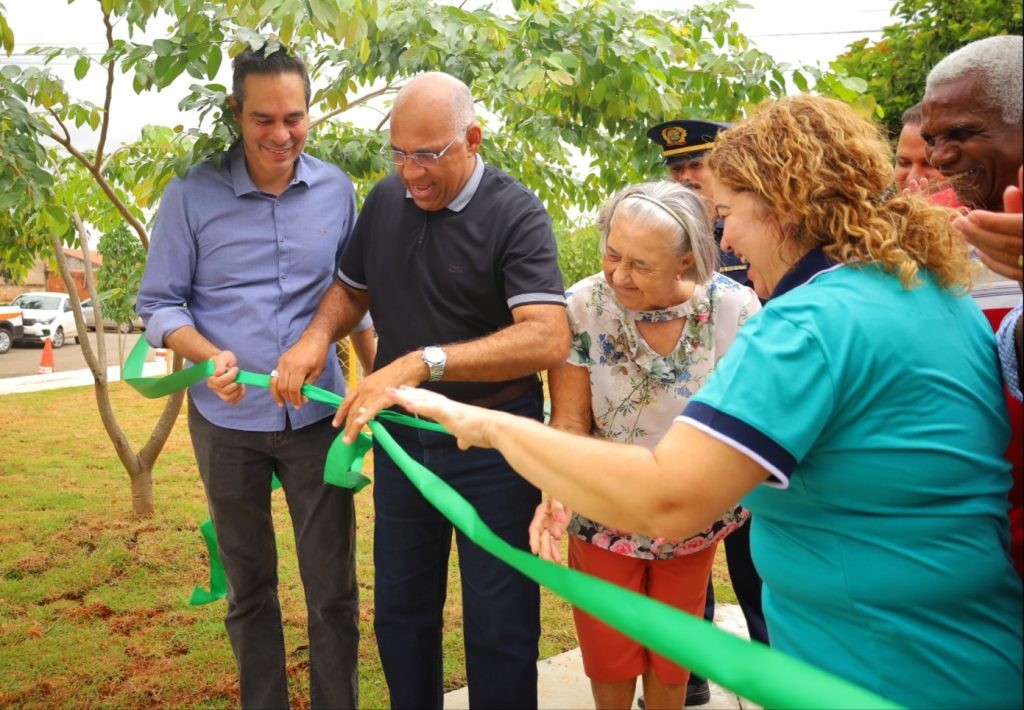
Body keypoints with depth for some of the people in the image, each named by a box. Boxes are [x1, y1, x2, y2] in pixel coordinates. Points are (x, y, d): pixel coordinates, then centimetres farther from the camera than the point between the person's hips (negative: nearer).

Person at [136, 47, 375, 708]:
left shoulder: (337, 190, -1)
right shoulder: (192, 195, -7)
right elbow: (160, 303, -2)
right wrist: (209, 355, -21)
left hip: (318, 417, 1)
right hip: (227, 421, 0)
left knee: (334, 589, 7)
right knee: (249, 587, 17)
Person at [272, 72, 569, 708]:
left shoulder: (515, 213, -15)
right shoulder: (386, 200, 3)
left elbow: (548, 338, -27)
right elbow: (352, 288, 16)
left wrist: (421, 363, -34)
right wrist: (317, 336, -6)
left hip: (491, 442, -5)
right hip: (400, 435, 6)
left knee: (499, 627, 8)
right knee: (399, 611, 20)